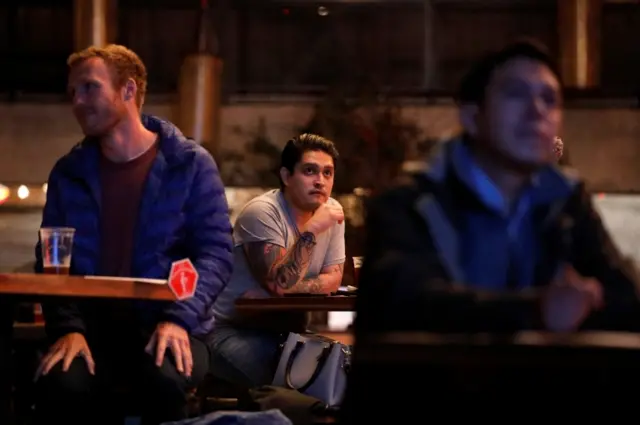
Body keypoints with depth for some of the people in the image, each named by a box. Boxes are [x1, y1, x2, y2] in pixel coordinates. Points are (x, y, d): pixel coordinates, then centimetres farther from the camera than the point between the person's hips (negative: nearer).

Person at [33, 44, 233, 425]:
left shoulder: (190, 164, 1)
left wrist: (179, 318, -21)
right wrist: (68, 328, -12)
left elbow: (217, 254, -5)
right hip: (93, 325, 2)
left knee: (164, 380, -36)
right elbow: (50, 261, 6)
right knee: (61, 385, -33)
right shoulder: (69, 172, 10)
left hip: (167, 325, -1)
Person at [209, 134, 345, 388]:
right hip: (233, 329, -7)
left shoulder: (331, 210, 3)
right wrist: (311, 231, -28)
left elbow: (333, 279, 0)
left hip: (286, 330, 7)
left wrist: (292, 290, -17)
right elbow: (280, 285, -23)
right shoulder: (262, 212, -17)